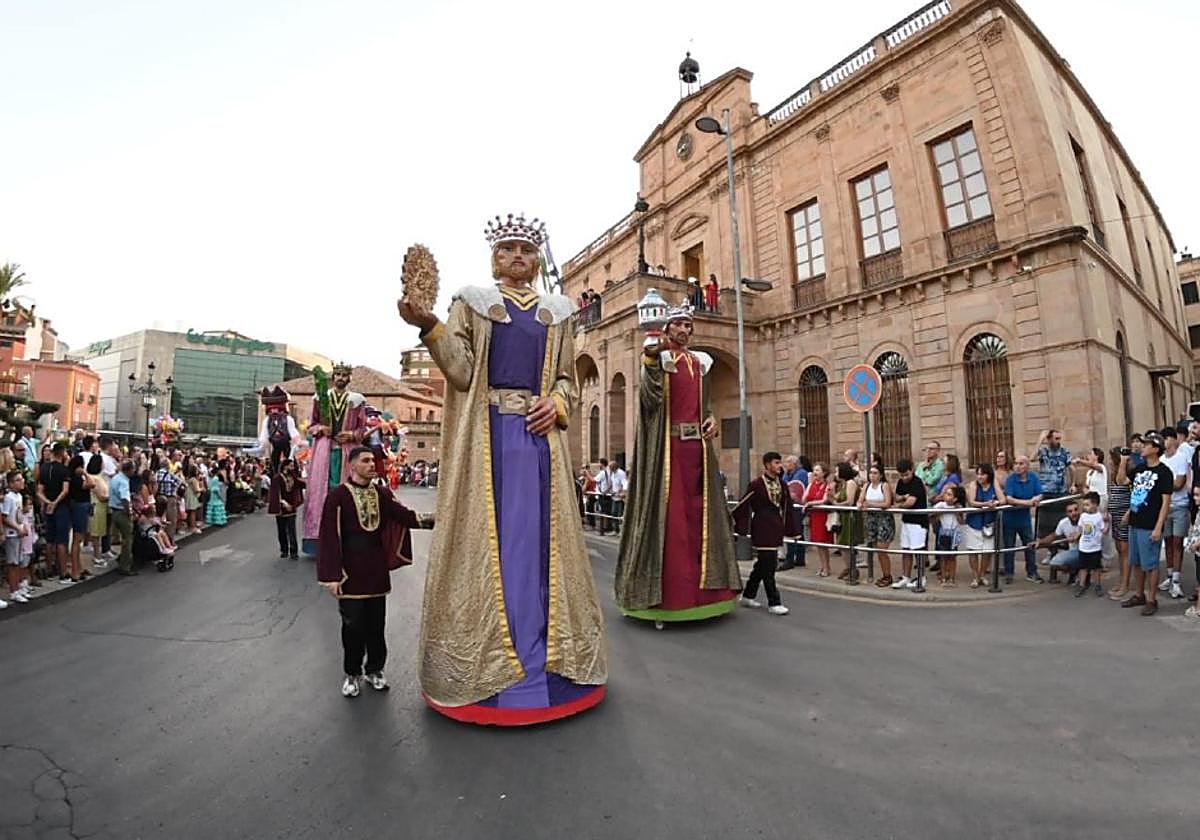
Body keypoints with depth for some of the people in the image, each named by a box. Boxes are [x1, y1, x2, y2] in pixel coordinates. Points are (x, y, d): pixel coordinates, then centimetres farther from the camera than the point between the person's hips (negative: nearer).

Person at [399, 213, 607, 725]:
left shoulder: (557, 312, 16)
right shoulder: (472, 303, 9)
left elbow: (567, 379, 15)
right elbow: (462, 372, -5)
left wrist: (556, 405, -6)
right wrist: (429, 327, -19)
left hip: (539, 435, 3)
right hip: (488, 434, -2)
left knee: (538, 535, 4)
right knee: (490, 537, -1)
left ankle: (543, 654, 18)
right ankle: (486, 660, 13)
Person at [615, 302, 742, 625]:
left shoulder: (700, 362, 18)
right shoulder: (658, 357, 1)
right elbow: (651, 398, -16)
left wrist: (711, 419, 3)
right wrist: (651, 360, -29)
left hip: (697, 444, 6)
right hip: (667, 444, -6)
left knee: (698, 511, 8)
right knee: (668, 513, -6)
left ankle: (699, 585, 19)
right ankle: (667, 589, 3)